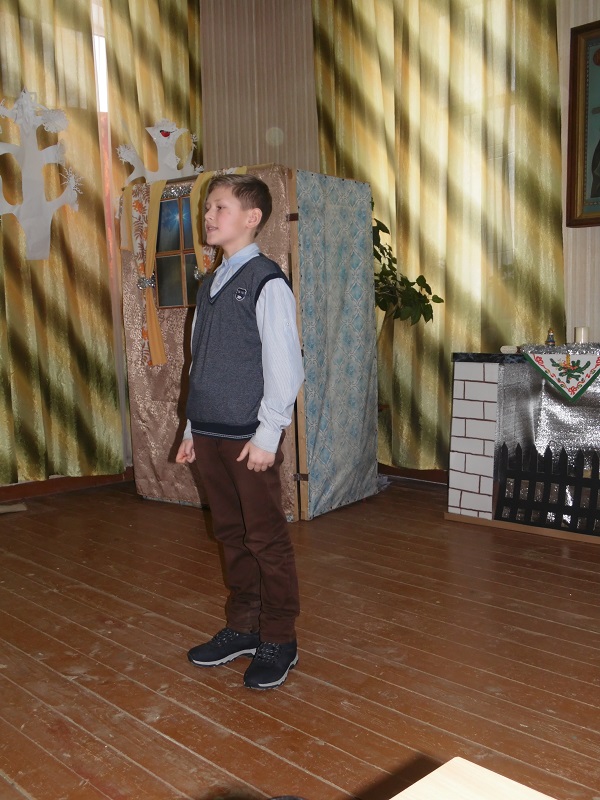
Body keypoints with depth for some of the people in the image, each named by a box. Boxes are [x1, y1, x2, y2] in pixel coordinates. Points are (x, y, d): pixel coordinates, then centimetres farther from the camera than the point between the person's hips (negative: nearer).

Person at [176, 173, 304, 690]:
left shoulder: (267, 283, -9)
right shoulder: (211, 285, 14)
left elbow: (285, 366, -13)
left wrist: (267, 434, -16)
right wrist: (193, 428, 15)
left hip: (251, 437, -7)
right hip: (210, 434, 7)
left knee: (266, 539, 2)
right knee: (231, 534, 15)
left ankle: (279, 641, 16)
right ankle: (242, 627, 29)